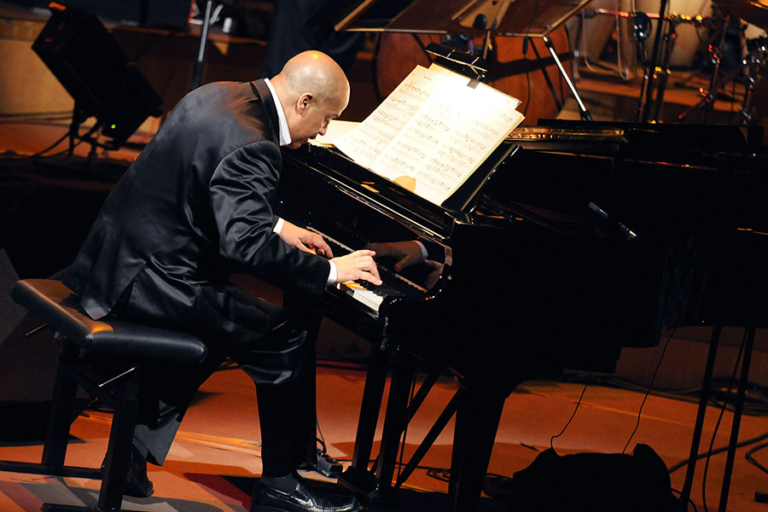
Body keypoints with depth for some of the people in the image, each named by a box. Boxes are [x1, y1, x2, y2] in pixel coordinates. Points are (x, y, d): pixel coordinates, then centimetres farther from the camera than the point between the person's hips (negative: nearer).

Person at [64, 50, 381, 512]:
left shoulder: (220, 96, 9)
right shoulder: (250, 147, -22)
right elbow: (246, 245, -30)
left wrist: (278, 227, 24)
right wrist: (329, 270, -21)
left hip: (113, 262, 10)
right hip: (146, 279, -10)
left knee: (218, 321, 30)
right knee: (286, 339, -5)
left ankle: (136, 449, 28)